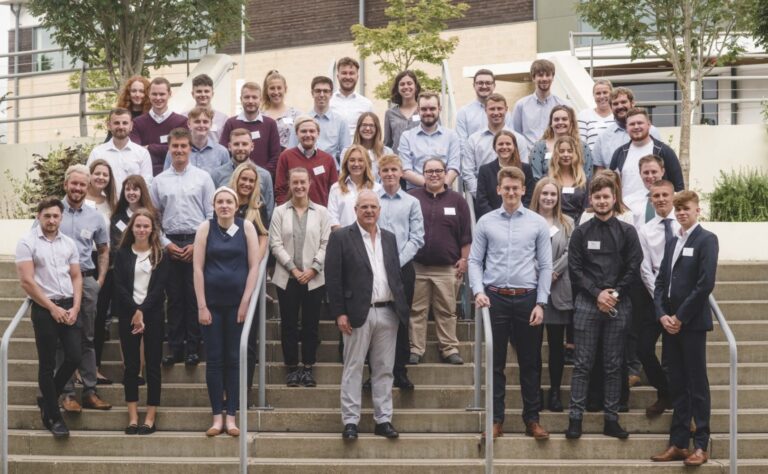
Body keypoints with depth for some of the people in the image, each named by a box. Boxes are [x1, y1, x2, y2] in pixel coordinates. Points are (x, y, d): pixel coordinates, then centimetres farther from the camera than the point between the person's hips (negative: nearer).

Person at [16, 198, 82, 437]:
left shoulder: (68, 243, 9)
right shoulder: (27, 242, -6)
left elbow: (76, 277, 11)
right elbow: (27, 282, -11)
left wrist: (75, 307, -4)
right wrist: (52, 308, -12)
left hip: (69, 306, 4)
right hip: (44, 309, -4)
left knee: (75, 356, -2)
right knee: (47, 364, 3)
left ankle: (47, 400, 21)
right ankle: (53, 416, 13)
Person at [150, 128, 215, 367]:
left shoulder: (203, 177, 2)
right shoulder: (159, 181, 7)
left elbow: (211, 215, 0)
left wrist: (198, 244, -7)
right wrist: (166, 244, -3)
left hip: (196, 243, -2)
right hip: (170, 244, 2)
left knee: (195, 298, 0)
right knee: (174, 298, 5)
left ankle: (193, 348, 7)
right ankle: (175, 348, 12)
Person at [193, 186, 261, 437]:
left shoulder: (247, 227, 0)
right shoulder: (205, 228, 0)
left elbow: (254, 266, -1)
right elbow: (198, 268, -2)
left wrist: (245, 302, -7)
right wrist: (201, 306, -6)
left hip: (237, 303, 0)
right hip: (212, 303, 0)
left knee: (234, 359, 4)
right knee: (214, 360, 3)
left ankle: (231, 416, 9)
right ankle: (217, 416, 9)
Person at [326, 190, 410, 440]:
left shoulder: (389, 238, 15)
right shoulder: (341, 237, -2)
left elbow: (396, 275, 17)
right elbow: (333, 278, -6)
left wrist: (402, 308, 9)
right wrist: (339, 313, -12)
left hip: (388, 313, 5)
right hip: (358, 313, -4)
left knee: (384, 369, 8)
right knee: (353, 368, 1)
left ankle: (383, 420, 14)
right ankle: (350, 421, 5)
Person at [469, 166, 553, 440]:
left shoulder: (538, 223, 3)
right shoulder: (486, 222, 4)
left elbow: (546, 266, 3)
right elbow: (475, 261, 6)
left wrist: (541, 303, -3)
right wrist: (478, 291, -9)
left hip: (527, 298, 0)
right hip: (495, 297, 0)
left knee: (530, 362, 6)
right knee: (496, 362, 5)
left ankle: (532, 419, 15)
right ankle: (496, 419, 12)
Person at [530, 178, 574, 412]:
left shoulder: (567, 223, 11)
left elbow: (569, 253, 1)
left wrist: (552, 273, -11)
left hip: (559, 291, 2)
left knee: (557, 343, 5)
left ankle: (555, 391, 14)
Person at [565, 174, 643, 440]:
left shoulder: (627, 232, 7)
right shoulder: (581, 233, 6)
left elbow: (634, 268, 2)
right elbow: (575, 269, 1)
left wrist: (615, 294, -8)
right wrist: (597, 294, -9)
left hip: (618, 305, 1)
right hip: (587, 303, -1)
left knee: (613, 365, 4)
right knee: (583, 364, -2)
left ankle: (611, 420, 9)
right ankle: (575, 418, 0)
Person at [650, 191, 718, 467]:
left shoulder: (706, 239, -4)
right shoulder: (672, 243, 18)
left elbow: (706, 284, -14)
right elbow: (660, 282, 13)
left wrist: (680, 317, -13)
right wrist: (662, 314, -3)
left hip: (692, 323, -6)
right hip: (670, 323, 6)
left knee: (697, 384, -1)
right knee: (677, 386, 8)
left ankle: (701, 446, 3)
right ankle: (678, 444, 12)